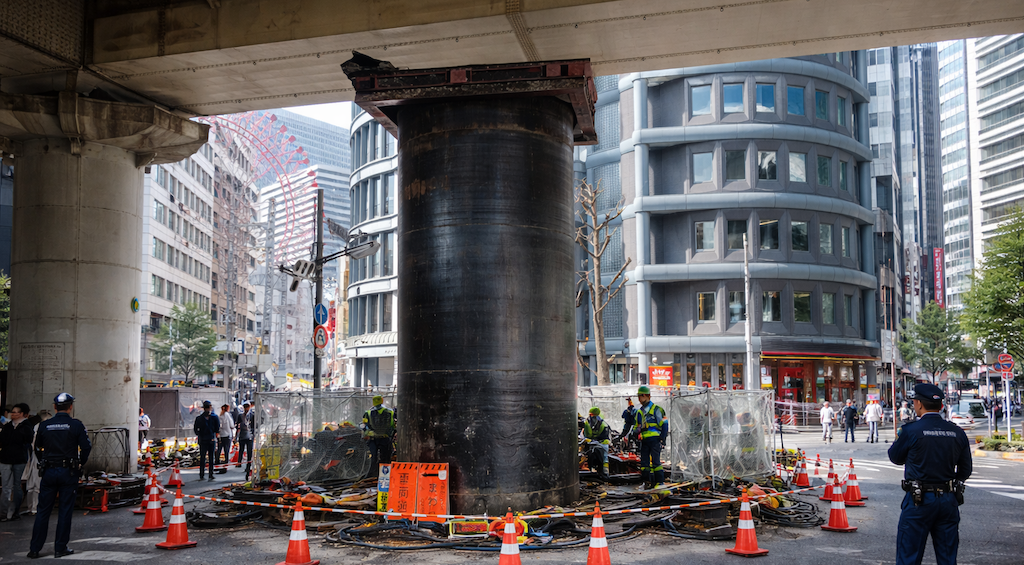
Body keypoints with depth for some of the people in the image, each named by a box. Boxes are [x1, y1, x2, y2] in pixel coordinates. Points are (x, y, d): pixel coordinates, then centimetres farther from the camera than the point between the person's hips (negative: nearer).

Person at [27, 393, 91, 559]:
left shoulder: (44, 426, 2)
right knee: (65, 510, 4)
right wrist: (80, 463, 7)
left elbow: (37, 449, 11)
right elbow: (86, 447, -8)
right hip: (69, 472, -2)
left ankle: (34, 549, 10)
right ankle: (60, 548, 7)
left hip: (48, 471, 3)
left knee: (43, 510, 9)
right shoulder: (76, 425, -6)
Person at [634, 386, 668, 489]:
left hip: (654, 439, -7)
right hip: (644, 440, 7)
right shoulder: (639, 412, 18)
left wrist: (662, 438, -10)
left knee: (655, 461, -9)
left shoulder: (656, 409, -3)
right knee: (644, 461, 3)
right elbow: (637, 427, 28)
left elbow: (664, 424, -4)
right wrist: (637, 431, 7)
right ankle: (647, 481, 9)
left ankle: (660, 481, -3)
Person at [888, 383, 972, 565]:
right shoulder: (957, 432, 2)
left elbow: (895, 457, 4)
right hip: (949, 500, 5)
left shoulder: (911, 430, -12)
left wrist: (898, 439, 22)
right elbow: (966, 470, 9)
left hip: (919, 501, -4)